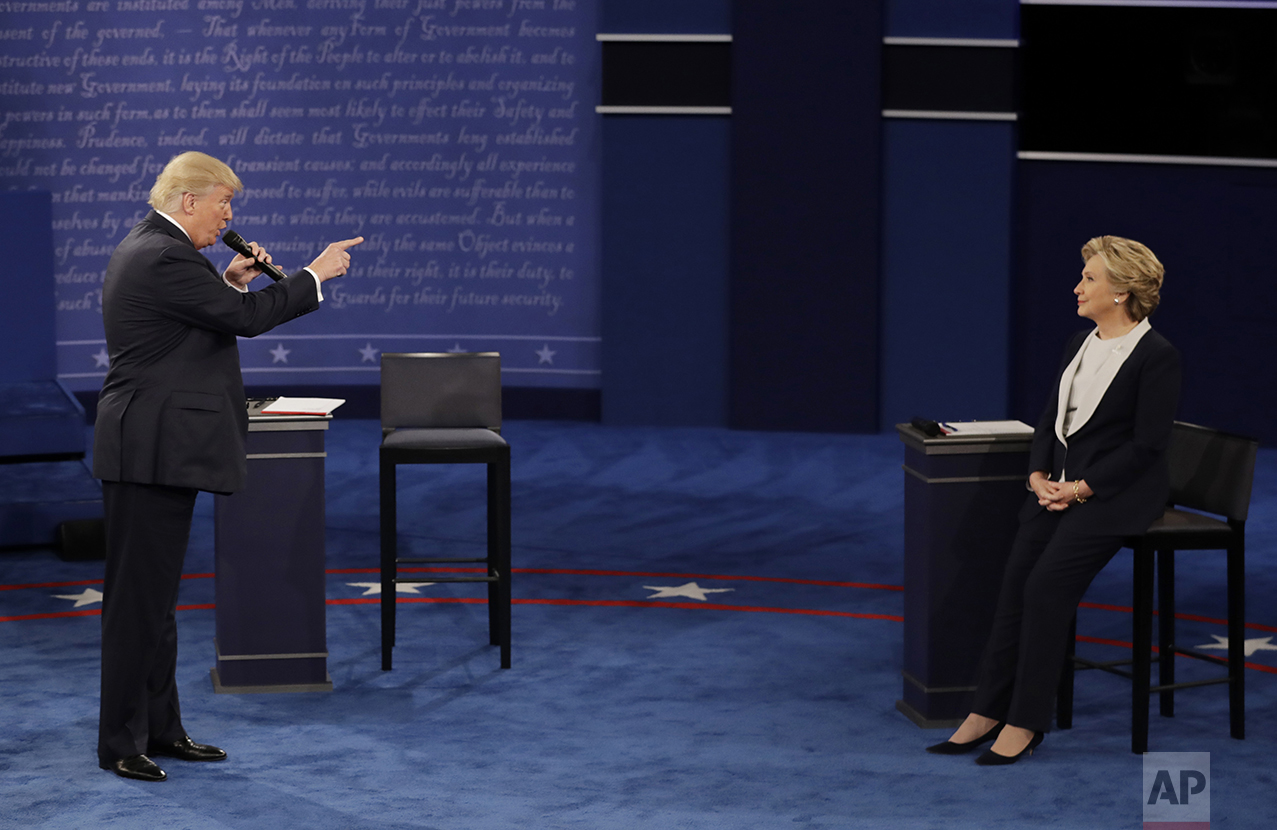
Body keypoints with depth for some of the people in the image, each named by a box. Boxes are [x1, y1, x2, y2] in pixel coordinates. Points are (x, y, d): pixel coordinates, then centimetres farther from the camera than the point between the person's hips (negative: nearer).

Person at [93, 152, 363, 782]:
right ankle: (120, 743, 2)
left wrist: (231, 279, 9)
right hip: (153, 450, -11)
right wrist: (315, 274, -8)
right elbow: (249, 318, -19)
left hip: (155, 449, 11)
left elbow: (202, 316, 23)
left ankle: (159, 727, 23)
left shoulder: (148, 248, 15)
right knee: (138, 595, -4)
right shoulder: (165, 258, -18)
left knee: (157, 593, 15)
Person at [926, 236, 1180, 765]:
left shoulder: (1157, 357, -9)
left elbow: (1147, 446, -13)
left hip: (1116, 492, -7)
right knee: (1016, 581, -12)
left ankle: (1025, 722, -14)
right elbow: (1049, 420, 17)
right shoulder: (1079, 346, 15)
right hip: (1060, 484, 7)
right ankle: (986, 712, -11)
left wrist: (1081, 488, -16)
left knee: (1048, 583, -22)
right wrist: (1039, 476, -2)